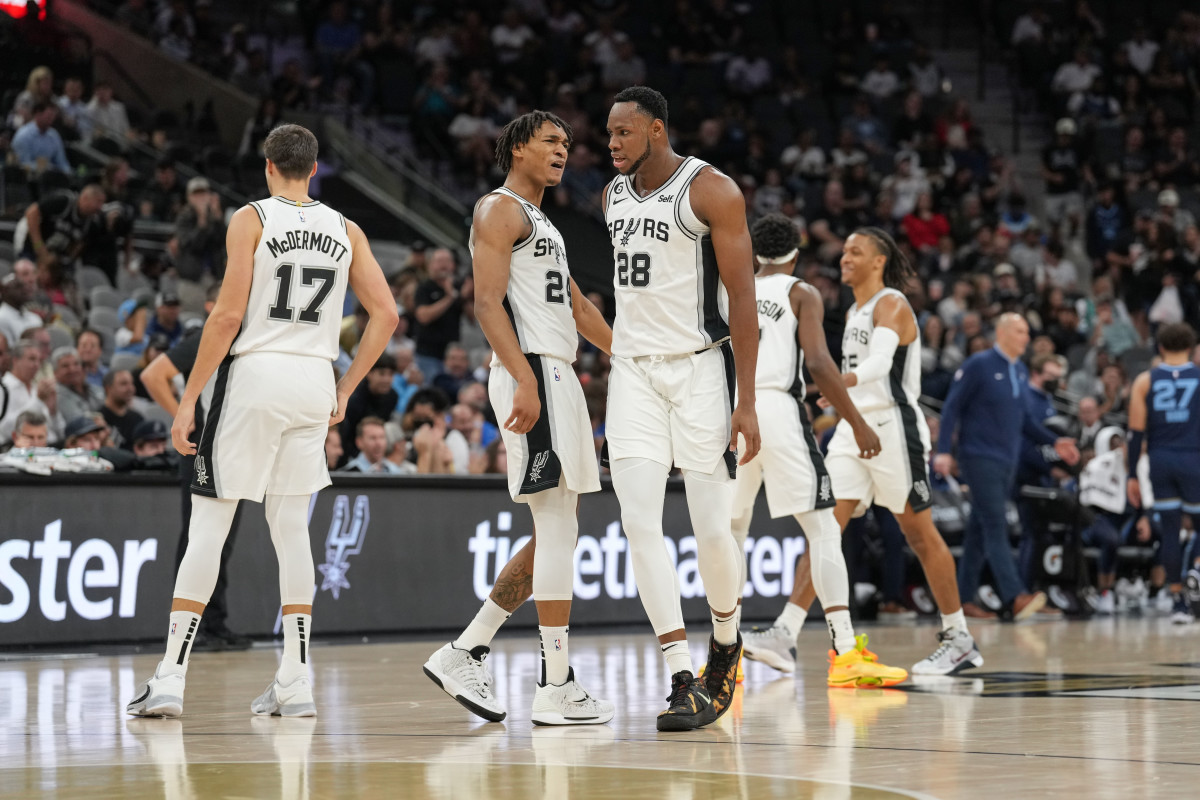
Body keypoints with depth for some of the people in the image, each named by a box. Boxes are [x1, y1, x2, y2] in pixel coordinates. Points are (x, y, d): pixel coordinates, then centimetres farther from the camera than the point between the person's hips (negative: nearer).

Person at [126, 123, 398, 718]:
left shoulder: (250, 219, -4)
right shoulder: (345, 231, 10)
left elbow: (228, 316, -11)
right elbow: (385, 315, 8)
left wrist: (189, 400, -8)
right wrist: (345, 390, 15)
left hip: (254, 373, -4)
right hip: (315, 378, 4)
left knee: (209, 522, -1)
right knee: (291, 525, 11)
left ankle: (171, 678, -4)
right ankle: (295, 682, 8)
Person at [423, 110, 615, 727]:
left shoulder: (542, 225, 25)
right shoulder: (499, 210, -4)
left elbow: (578, 307, 31)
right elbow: (487, 301, -16)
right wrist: (524, 378, -26)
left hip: (558, 378, 10)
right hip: (533, 375, -10)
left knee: (555, 534, 9)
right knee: (557, 526, -11)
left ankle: (465, 654, 13)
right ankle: (556, 688, -9)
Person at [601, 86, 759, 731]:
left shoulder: (712, 192, -10)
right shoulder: (613, 195, 10)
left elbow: (742, 297, -11)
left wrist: (746, 401, -16)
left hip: (700, 367, -5)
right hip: (633, 369, 5)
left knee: (711, 528, -2)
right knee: (639, 522, -10)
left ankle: (725, 639, 30)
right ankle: (683, 683, -10)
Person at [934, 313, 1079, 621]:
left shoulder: (1020, 371, 13)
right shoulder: (979, 365, -8)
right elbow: (952, 407, -8)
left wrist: (1054, 441, 11)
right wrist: (943, 451, -16)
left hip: (1007, 461, 7)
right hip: (980, 457, -7)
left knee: (980, 529, 10)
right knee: (996, 526, -15)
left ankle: (964, 599, 15)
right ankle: (1015, 596, -24)